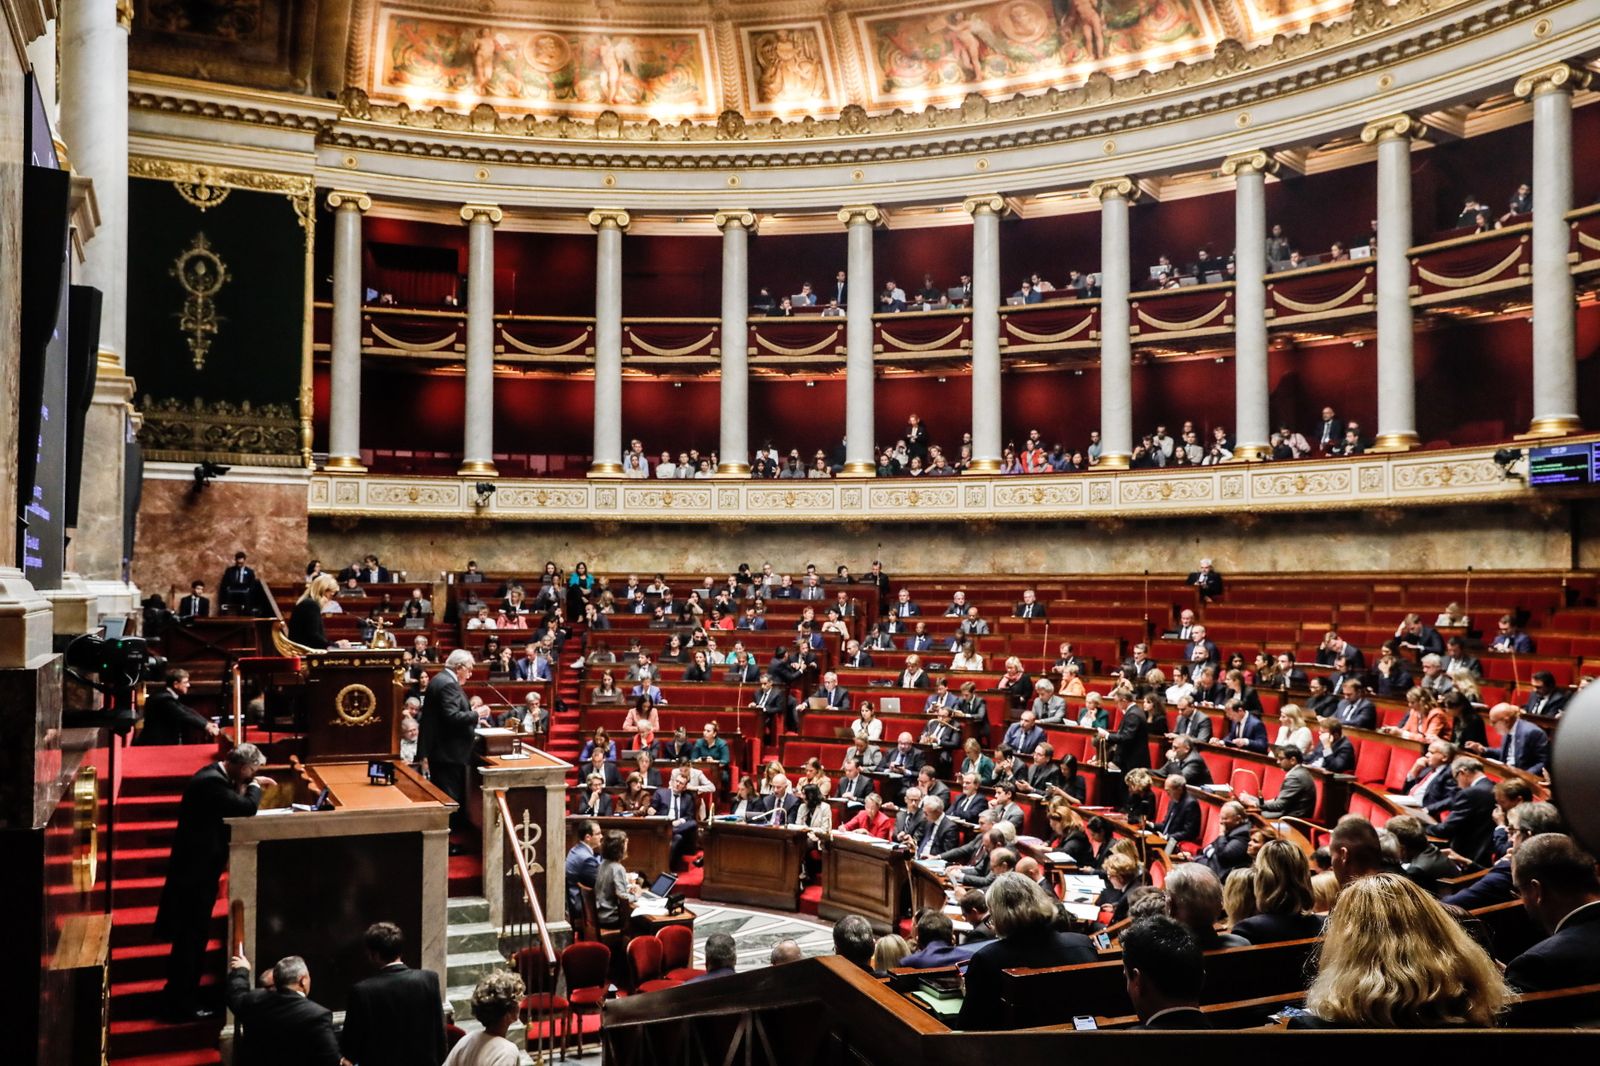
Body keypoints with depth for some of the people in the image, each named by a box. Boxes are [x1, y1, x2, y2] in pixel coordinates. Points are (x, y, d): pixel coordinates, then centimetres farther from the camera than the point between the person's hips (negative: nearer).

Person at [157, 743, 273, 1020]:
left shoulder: (215, 775, 8)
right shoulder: (211, 781, -24)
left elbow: (234, 805, 13)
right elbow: (247, 808, -29)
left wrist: (246, 787, -2)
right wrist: (254, 786, -12)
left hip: (200, 865, 11)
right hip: (196, 870, -11)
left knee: (194, 935, 18)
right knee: (192, 936, -2)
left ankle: (180, 995, 28)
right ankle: (180, 1002, 8)